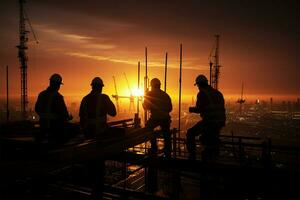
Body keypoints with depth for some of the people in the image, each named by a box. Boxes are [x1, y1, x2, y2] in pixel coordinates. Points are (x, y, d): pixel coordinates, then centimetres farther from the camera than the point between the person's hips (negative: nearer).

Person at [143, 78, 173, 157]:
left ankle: (154, 149, 20)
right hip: (166, 118, 3)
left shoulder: (149, 94, -1)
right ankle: (167, 154, 17)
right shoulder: (165, 95, 9)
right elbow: (170, 108, 11)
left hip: (155, 118, -3)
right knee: (167, 136, 13)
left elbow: (146, 107, 7)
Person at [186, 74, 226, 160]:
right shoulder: (218, 93, 17)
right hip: (220, 121, 7)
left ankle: (192, 155, 3)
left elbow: (199, 109, -11)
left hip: (209, 121, -7)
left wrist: (191, 109, 8)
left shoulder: (202, 93, -5)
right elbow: (221, 108, 18)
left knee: (190, 133, 9)